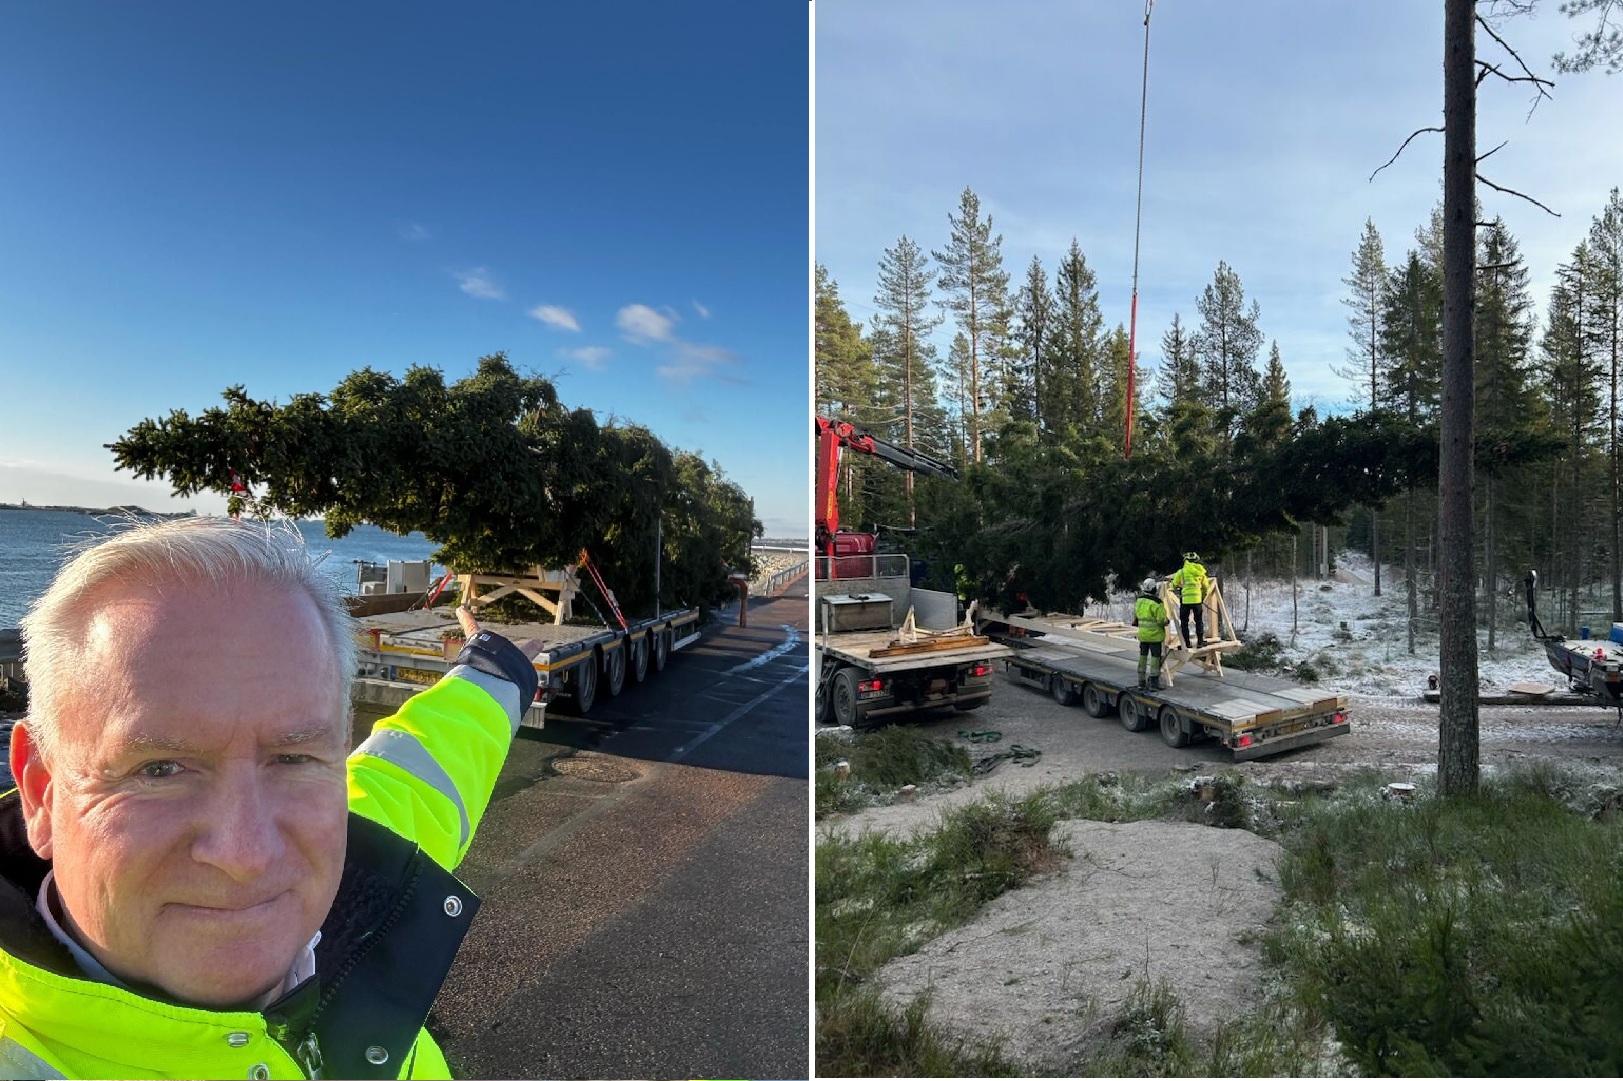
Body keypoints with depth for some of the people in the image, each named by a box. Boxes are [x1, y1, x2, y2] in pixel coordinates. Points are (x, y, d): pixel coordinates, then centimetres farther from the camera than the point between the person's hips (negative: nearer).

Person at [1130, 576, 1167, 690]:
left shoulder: (1139, 601, 4)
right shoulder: (1156, 603, -17)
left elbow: (1135, 616, 13)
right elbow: (1161, 620, -17)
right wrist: (1166, 622, 0)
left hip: (1142, 634, 6)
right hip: (1154, 634, -6)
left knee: (1142, 657, 13)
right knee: (1155, 658, 2)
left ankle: (1141, 682, 17)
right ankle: (1153, 683, 5)